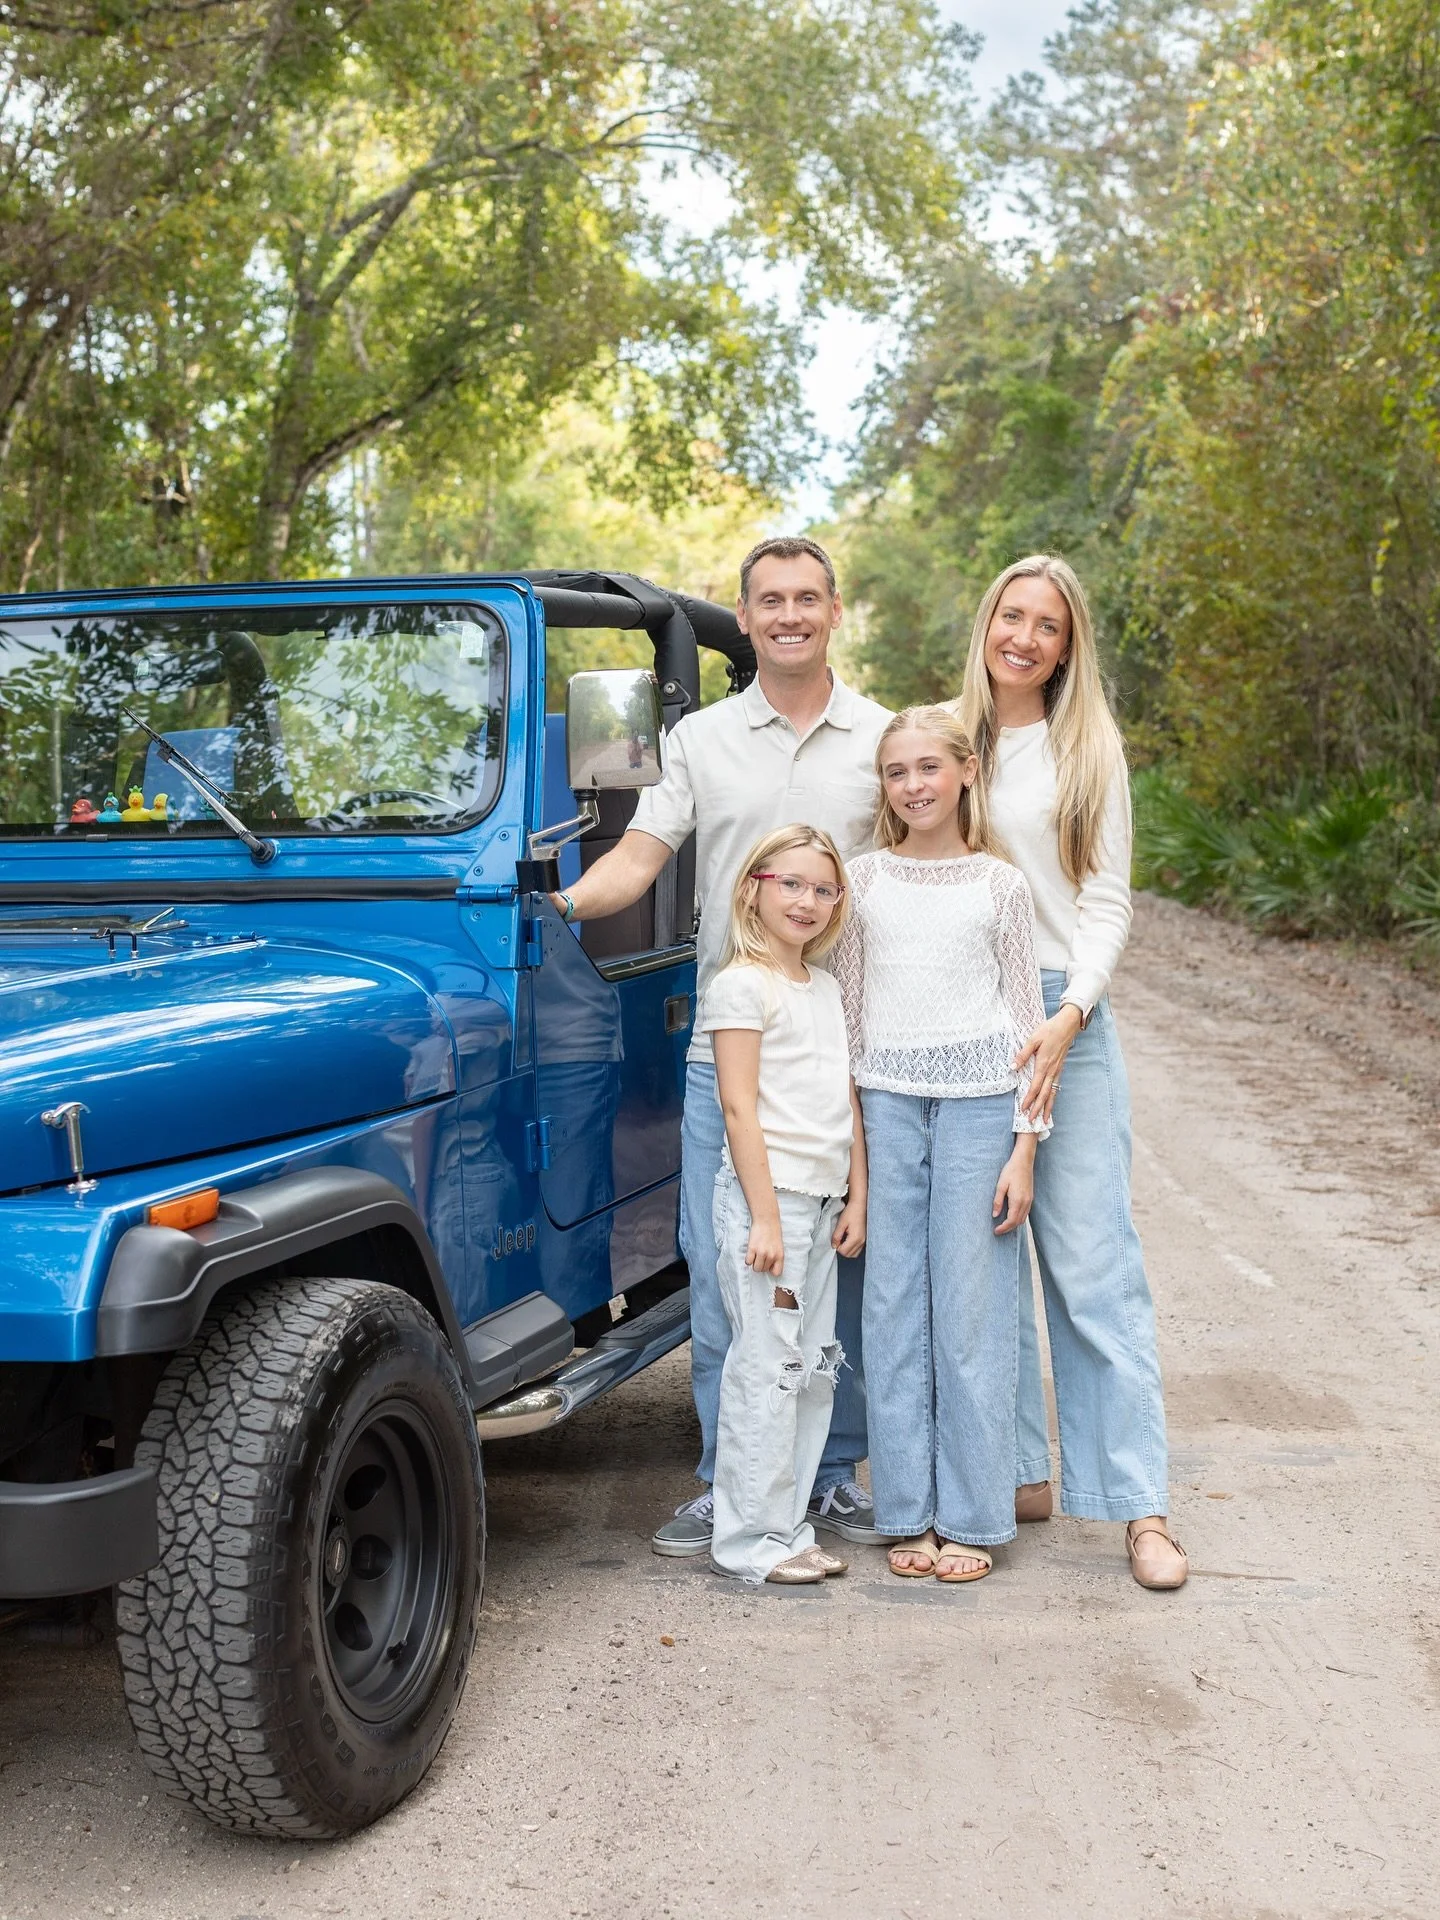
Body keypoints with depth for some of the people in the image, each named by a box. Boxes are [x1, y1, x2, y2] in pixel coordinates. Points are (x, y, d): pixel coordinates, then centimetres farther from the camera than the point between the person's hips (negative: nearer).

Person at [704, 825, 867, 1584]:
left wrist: (855, 1199, 11)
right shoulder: (742, 985, -9)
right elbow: (740, 1107, -14)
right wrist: (764, 1216, -17)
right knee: (767, 1367, -6)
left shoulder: (826, 988, 15)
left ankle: (788, 1525, 20)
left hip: (822, 1198, 8)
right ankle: (750, 1540, 3)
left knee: (815, 1367, 11)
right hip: (767, 1191, -8)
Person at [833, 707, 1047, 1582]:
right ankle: (909, 1511, 14)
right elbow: (846, 1011, 11)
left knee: (975, 1310, 0)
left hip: (979, 1101, -2)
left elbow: (1027, 1019, 4)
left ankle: (972, 1518, 9)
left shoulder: (1000, 885, 4)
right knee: (894, 1306, 4)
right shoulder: (864, 881, 9)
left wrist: (1025, 1146, -2)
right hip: (886, 1101, 2)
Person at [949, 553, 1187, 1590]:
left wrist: (1069, 1016, -13)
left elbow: (1107, 900, 3)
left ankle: (1141, 1505, -1)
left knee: (1093, 1262, -5)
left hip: (1065, 1018, -2)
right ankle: (1020, 1471, 17)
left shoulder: (1090, 748, 6)